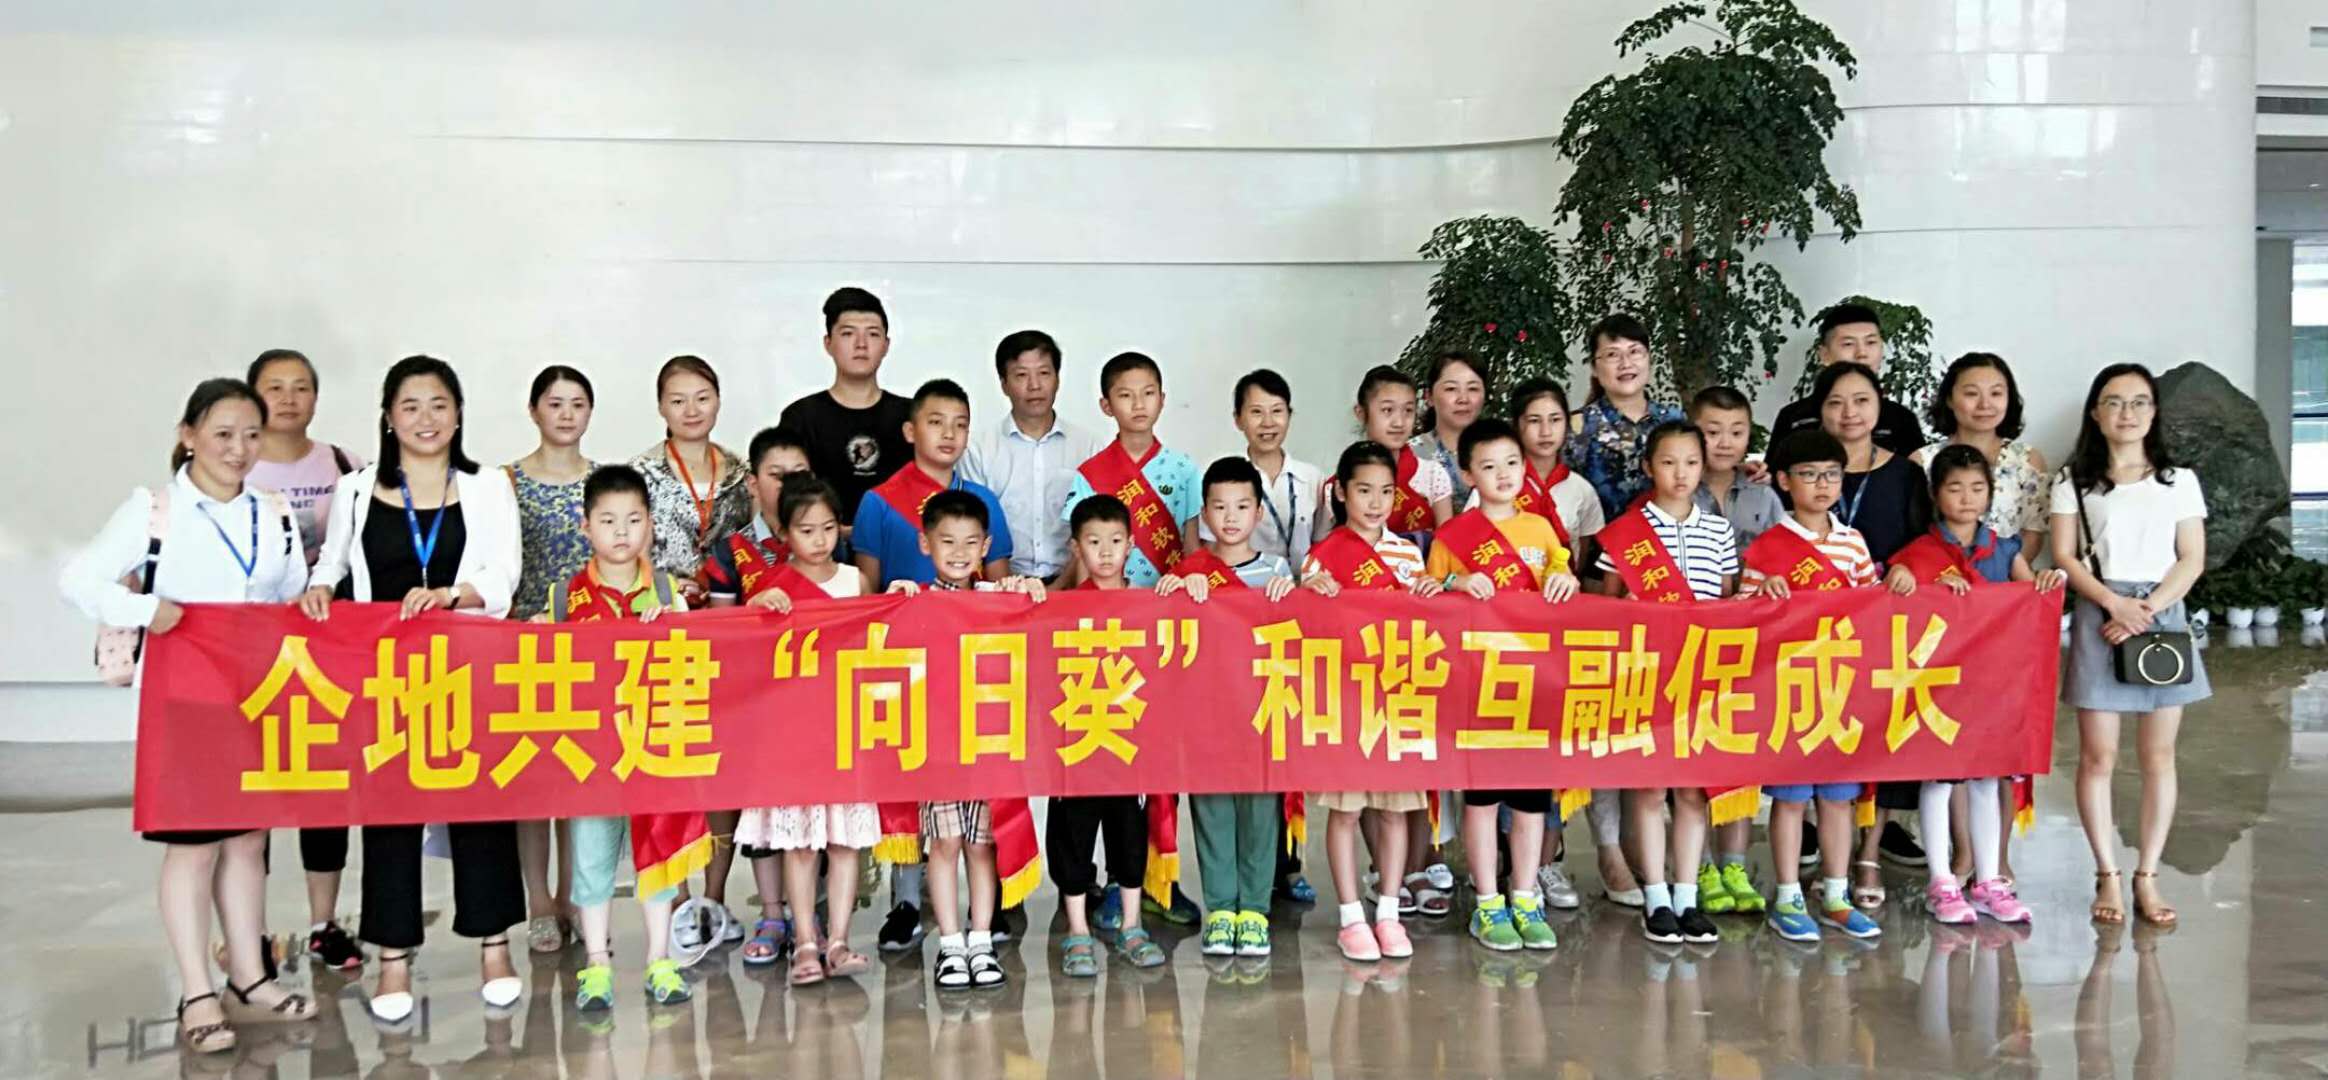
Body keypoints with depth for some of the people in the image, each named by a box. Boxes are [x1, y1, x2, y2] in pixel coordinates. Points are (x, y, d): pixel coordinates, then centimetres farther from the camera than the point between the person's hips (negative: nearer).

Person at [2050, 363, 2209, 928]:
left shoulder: (2179, 480, 9)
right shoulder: (2074, 481, 6)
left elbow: (2192, 559, 3)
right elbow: (2065, 557, 0)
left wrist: (2147, 610, -11)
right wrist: (2115, 604, -14)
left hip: (2164, 617, 1)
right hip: (2100, 618, -1)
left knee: (2159, 755, 2)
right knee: (2097, 757, -2)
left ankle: (2148, 877, 10)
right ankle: (2108, 877, 7)